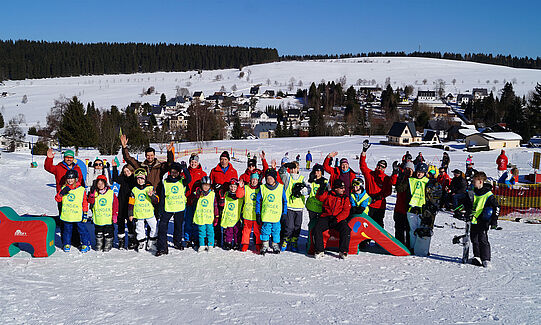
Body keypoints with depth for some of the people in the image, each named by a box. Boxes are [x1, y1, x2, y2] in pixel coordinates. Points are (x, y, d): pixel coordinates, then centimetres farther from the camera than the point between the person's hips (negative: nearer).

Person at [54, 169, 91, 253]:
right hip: (66, 215, 2)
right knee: (67, 230, 13)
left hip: (78, 215, -2)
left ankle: (85, 244, 12)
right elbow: (57, 199, 0)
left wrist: (85, 213, 0)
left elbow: (85, 203, 2)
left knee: (82, 229, 1)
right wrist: (62, 193, -18)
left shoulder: (81, 189, -2)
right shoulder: (63, 188, 4)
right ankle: (67, 244, 28)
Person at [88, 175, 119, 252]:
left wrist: (115, 214, -4)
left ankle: (108, 245, 20)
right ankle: (99, 245, 28)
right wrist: (92, 193, -23)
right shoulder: (94, 193, 3)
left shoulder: (111, 193, -1)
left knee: (108, 233, 5)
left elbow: (115, 204, 0)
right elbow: (91, 201, -11)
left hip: (108, 219, -2)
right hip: (98, 219, 2)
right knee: (98, 233, 13)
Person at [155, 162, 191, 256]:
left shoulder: (182, 181, 1)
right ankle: (162, 247, -6)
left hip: (180, 208, 1)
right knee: (162, 226, -9)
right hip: (167, 209, 0)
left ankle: (177, 242, 37)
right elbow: (162, 198, 3)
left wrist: (184, 168, -32)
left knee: (178, 226, 15)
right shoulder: (165, 183, 1)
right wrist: (161, 210, 1)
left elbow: (188, 179, -23)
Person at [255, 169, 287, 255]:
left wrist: (284, 214, 5)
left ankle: (275, 245, 21)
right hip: (265, 215, 0)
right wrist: (258, 214, 3)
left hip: (277, 215, 0)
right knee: (265, 230, 3)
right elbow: (258, 201, 7)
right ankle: (265, 245, 15)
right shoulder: (262, 188, 3)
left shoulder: (281, 188, 3)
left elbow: (284, 201, 8)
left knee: (276, 230, 6)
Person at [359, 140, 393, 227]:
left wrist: (380, 196, -15)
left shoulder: (387, 179, 6)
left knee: (379, 224, 6)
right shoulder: (369, 173, 5)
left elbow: (389, 191, 3)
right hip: (369, 204, 0)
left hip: (380, 205, 0)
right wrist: (364, 151, -8)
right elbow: (362, 165, -1)